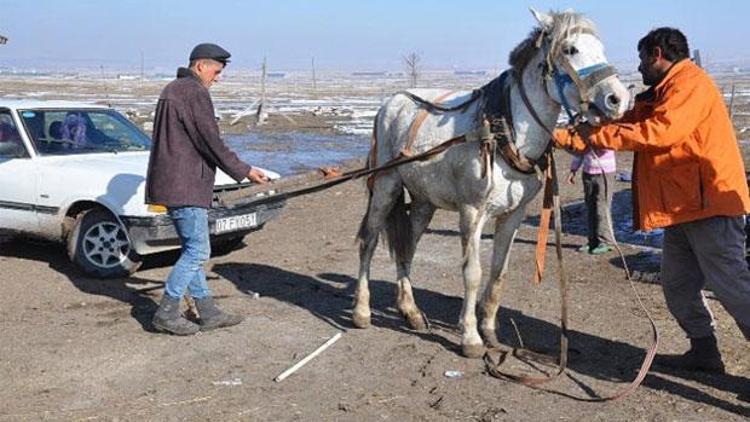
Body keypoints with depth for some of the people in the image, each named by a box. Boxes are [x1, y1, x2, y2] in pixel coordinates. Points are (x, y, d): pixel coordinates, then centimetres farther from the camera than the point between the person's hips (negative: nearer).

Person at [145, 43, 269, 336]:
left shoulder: (171, 90, 20)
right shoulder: (195, 93, -12)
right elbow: (211, 143, -16)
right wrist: (243, 171, -8)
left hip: (170, 182, 11)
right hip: (185, 185, -11)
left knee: (192, 249, 12)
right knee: (197, 250, -5)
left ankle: (208, 313, 18)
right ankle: (166, 313, -1)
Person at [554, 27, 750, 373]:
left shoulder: (690, 82, -11)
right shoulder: (656, 95, 21)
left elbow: (660, 131, -26)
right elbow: (627, 125, 19)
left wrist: (598, 135, -21)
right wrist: (560, 137, 11)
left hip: (710, 204, -10)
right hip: (682, 206, 10)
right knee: (678, 286, 14)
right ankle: (704, 351, 25)